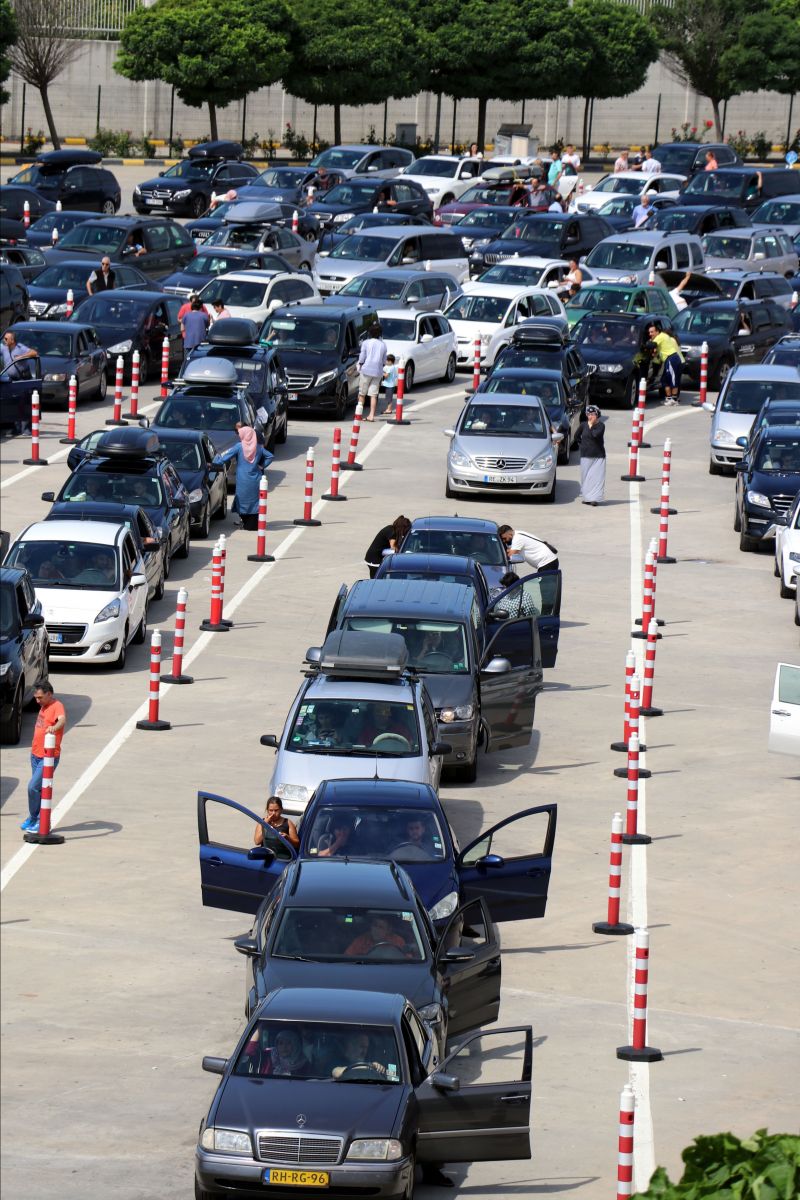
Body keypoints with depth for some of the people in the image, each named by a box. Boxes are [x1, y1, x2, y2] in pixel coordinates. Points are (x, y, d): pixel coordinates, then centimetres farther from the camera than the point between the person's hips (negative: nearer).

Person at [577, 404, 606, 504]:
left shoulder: (600, 425, -5)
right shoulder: (583, 425, 3)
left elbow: (596, 434, -23)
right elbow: (577, 436, 17)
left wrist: (591, 426, -12)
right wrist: (580, 446, 11)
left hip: (598, 456, -3)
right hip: (586, 455, 3)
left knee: (597, 477, -5)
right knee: (585, 476, 3)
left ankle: (595, 498, -5)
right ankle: (586, 497, 8)